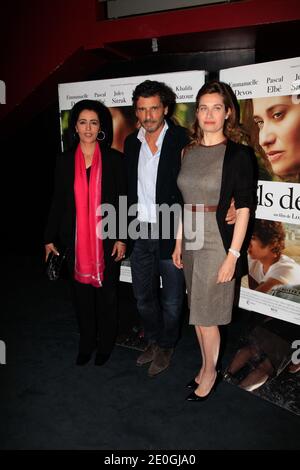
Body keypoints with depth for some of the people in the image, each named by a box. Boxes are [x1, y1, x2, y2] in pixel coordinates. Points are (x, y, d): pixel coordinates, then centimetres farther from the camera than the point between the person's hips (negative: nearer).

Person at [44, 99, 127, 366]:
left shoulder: (115, 159, -2)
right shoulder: (65, 161, 4)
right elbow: (58, 202, 7)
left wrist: (121, 238, -6)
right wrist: (50, 238, 5)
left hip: (107, 239, -2)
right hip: (75, 240, 2)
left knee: (107, 292, 10)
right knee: (81, 292, 9)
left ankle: (106, 344, 29)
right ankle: (86, 343, 28)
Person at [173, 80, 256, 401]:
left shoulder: (239, 154, -8)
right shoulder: (189, 152, 8)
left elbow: (244, 208, -11)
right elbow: (186, 203, 12)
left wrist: (233, 254, -15)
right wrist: (178, 243, 11)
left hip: (218, 244, -5)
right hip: (191, 243, 6)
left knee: (206, 316, 5)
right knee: (197, 313, 15)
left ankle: (210, 373, 28)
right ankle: (207, 368, 35)